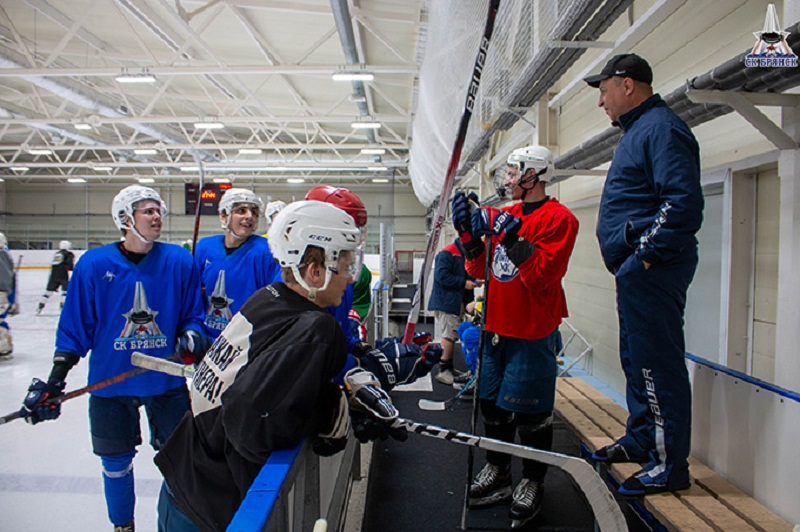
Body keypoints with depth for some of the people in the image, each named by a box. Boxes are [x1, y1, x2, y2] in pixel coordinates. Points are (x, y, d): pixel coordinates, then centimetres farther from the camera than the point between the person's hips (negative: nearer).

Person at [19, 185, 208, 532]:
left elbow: (192, 314, 4)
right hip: (110, 383, 0)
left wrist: (191, 335, -17)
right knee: (116, 463, 15)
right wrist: (55, 379, -4)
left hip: (167, 382, 0)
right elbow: (75, 327, -1)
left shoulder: (179, 261, -4)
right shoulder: (94, 265, -6)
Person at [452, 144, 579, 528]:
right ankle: (497, 474, 32)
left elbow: (541, 275, -22)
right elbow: (478, 269, 10)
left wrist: (511, 236, -24)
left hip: (532, 332, -7)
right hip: (497, 327, 8)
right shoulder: (504, 215, 11)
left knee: (530, 411, 1)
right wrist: (468, 230, -1)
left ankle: (532, 484, 20)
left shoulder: (558, 218, -10)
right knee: (492, 403, 15)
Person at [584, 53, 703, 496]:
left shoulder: (661, 129, -12)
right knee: (636, 359, 17)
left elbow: (683, 204, -23)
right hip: (635, 271, 11)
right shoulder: (639, 130, 22)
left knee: (657, 363, -5)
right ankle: (640, 440, 31)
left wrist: (645, 256, -21)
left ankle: (670, 463, 5)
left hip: (651, 271, -11)